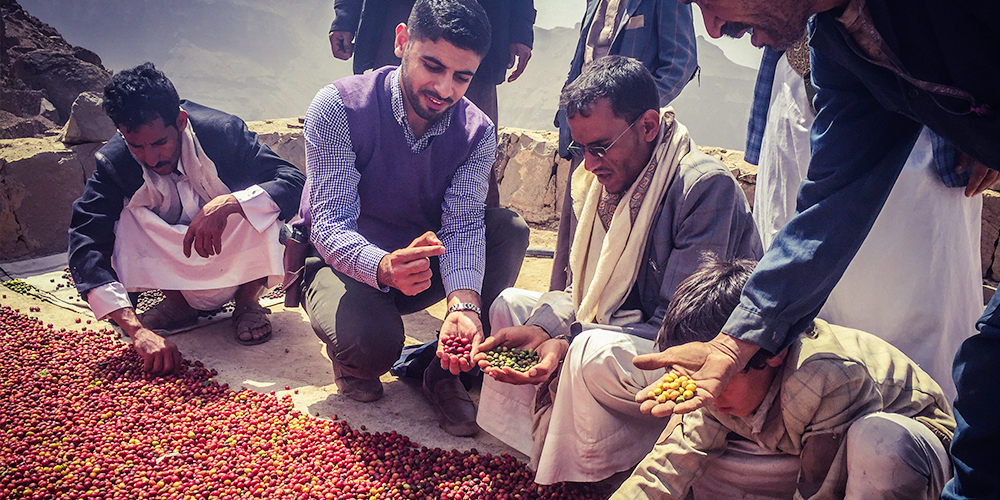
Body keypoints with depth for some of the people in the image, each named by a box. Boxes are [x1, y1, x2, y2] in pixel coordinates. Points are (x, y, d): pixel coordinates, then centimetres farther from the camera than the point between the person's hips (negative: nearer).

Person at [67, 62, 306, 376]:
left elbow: (295, 183, -30)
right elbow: (86, 245, -27)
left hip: (240, 264, -2)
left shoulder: (222, 132, -23)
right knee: (122, 217, -24)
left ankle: (248, 300, -7)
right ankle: (177, 303, -1)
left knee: (253, 201, -31)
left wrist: (226, 204, -47)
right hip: (180, 276, 2)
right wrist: (137, 331, -40)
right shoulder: (114, 163, -19)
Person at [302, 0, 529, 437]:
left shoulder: (477, 132, -12)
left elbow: (461, 226, -22)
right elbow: (330, 224, -29)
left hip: (423, 265, 4)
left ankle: (448, 371, -11)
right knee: (373, 341, -36)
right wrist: (384, 268, -51)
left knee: (509, 229, -21)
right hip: (344, 265, -3)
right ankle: (354, 359, 6)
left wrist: (463, 304, -43)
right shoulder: (339, 107, -22)